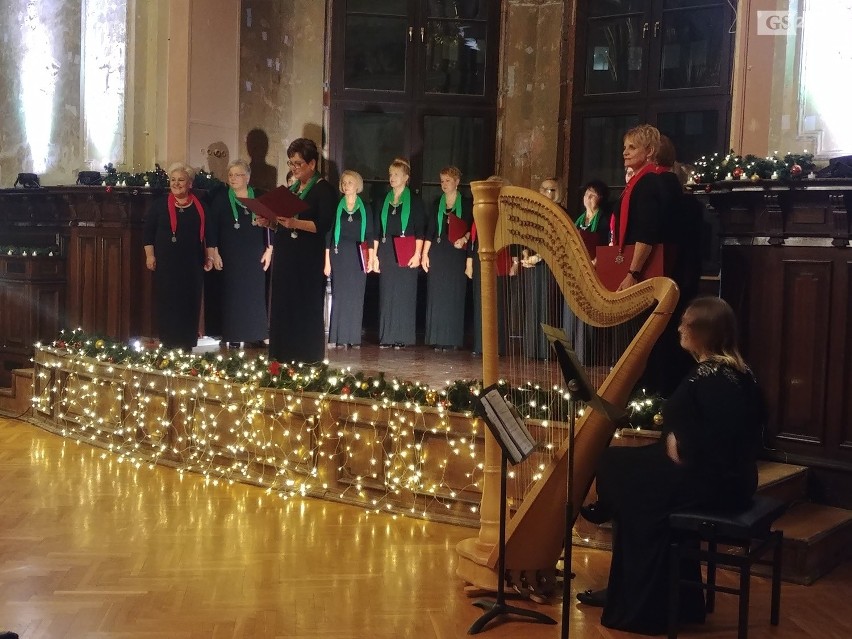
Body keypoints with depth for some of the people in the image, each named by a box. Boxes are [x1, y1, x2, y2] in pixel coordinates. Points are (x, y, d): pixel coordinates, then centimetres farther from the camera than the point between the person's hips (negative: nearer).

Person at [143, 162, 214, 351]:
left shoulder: (200, 205, 7)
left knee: (190, 303, 3)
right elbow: (148, 231, 3)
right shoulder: (159, 204, 2)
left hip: (192, 263, 2)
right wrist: (150, 255, -4)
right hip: (166, 263, -2)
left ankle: (187, 346, 10)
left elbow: (208, 232, 11)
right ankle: (168, 346, 5)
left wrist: (209, 256, 6)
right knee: (167, 303, -1)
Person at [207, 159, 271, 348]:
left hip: (255, 255, 2)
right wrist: (214, 252, -9)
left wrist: (269, 249, 2)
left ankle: (256, 335, 10)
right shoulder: (221, 199, -1)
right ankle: (234, 336, 4)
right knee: (233, 294, -1)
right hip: (230, 255, -2)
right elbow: (212, 227, -3)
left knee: (255, 294, 3)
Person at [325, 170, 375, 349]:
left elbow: (370, 235, 6)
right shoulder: (336, 207, 5)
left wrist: (371, 258, -5)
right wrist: (327, 260, 0)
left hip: (358, 256, 1)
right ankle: (338, 338, 0)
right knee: (339, 295, -3)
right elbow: (329, 234, 5)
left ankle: (354, 338, 4)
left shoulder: (365, 208, 7)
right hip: (339, 254, 0)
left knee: (356, 296, 0)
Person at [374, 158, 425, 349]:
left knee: (404, 294, -4)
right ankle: (386, 337, 6)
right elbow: (377, 230, 14)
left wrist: (417, 254, -12)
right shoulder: (384, 200, 13)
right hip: (386, 252, 4)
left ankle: (402, 337, 0)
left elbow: (420, 230, -3)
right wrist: (375, 255, 9)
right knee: (386, 295, 2)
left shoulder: (414, 201, 1)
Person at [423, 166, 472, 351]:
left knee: (455, 295, -3)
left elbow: (472, 228, 2)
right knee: (436, 295, 0)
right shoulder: (437, 204, 12)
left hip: (457, 254, -3)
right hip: (437, 253, 3)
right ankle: (438, 339, 3)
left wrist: (464, 239, -18)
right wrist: (424, 254, 2)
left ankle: (452, 339, 0)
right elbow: (430, 230, 9)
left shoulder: (466, 204, 4)